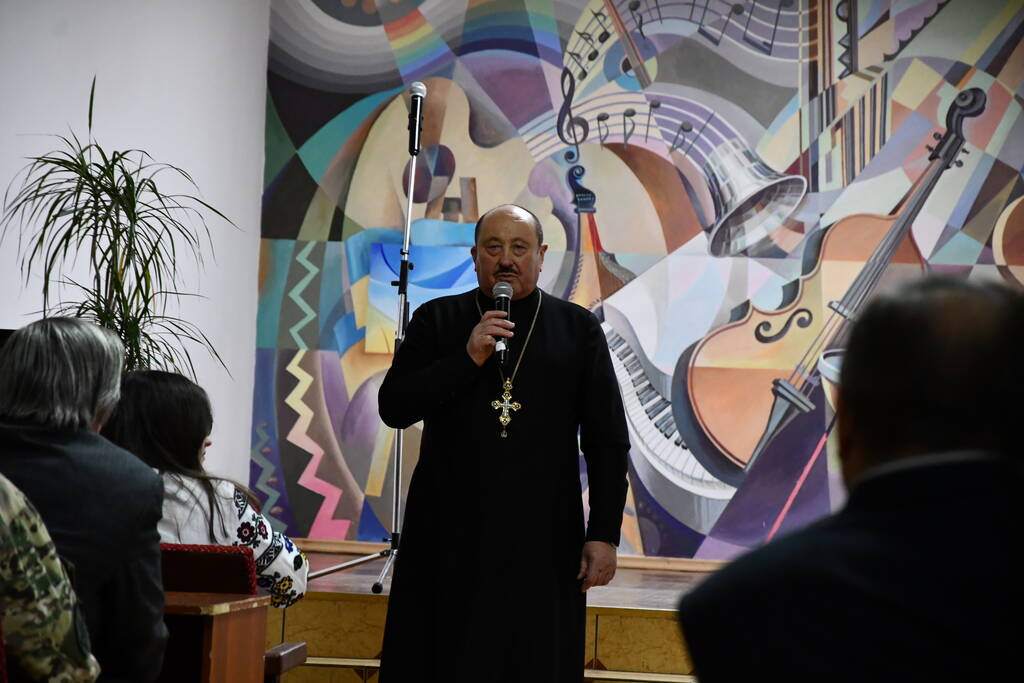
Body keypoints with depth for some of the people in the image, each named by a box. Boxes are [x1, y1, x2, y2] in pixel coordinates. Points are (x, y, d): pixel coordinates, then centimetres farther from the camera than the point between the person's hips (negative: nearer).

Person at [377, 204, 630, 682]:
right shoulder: (436, 320, 8)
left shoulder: (578, 328, 6)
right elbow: (393, 408, -1)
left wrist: (604, 534, -2)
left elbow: (608, 441, 5)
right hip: (449, 537, 1)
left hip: (542, 542, 0)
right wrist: (468, 357, -11)